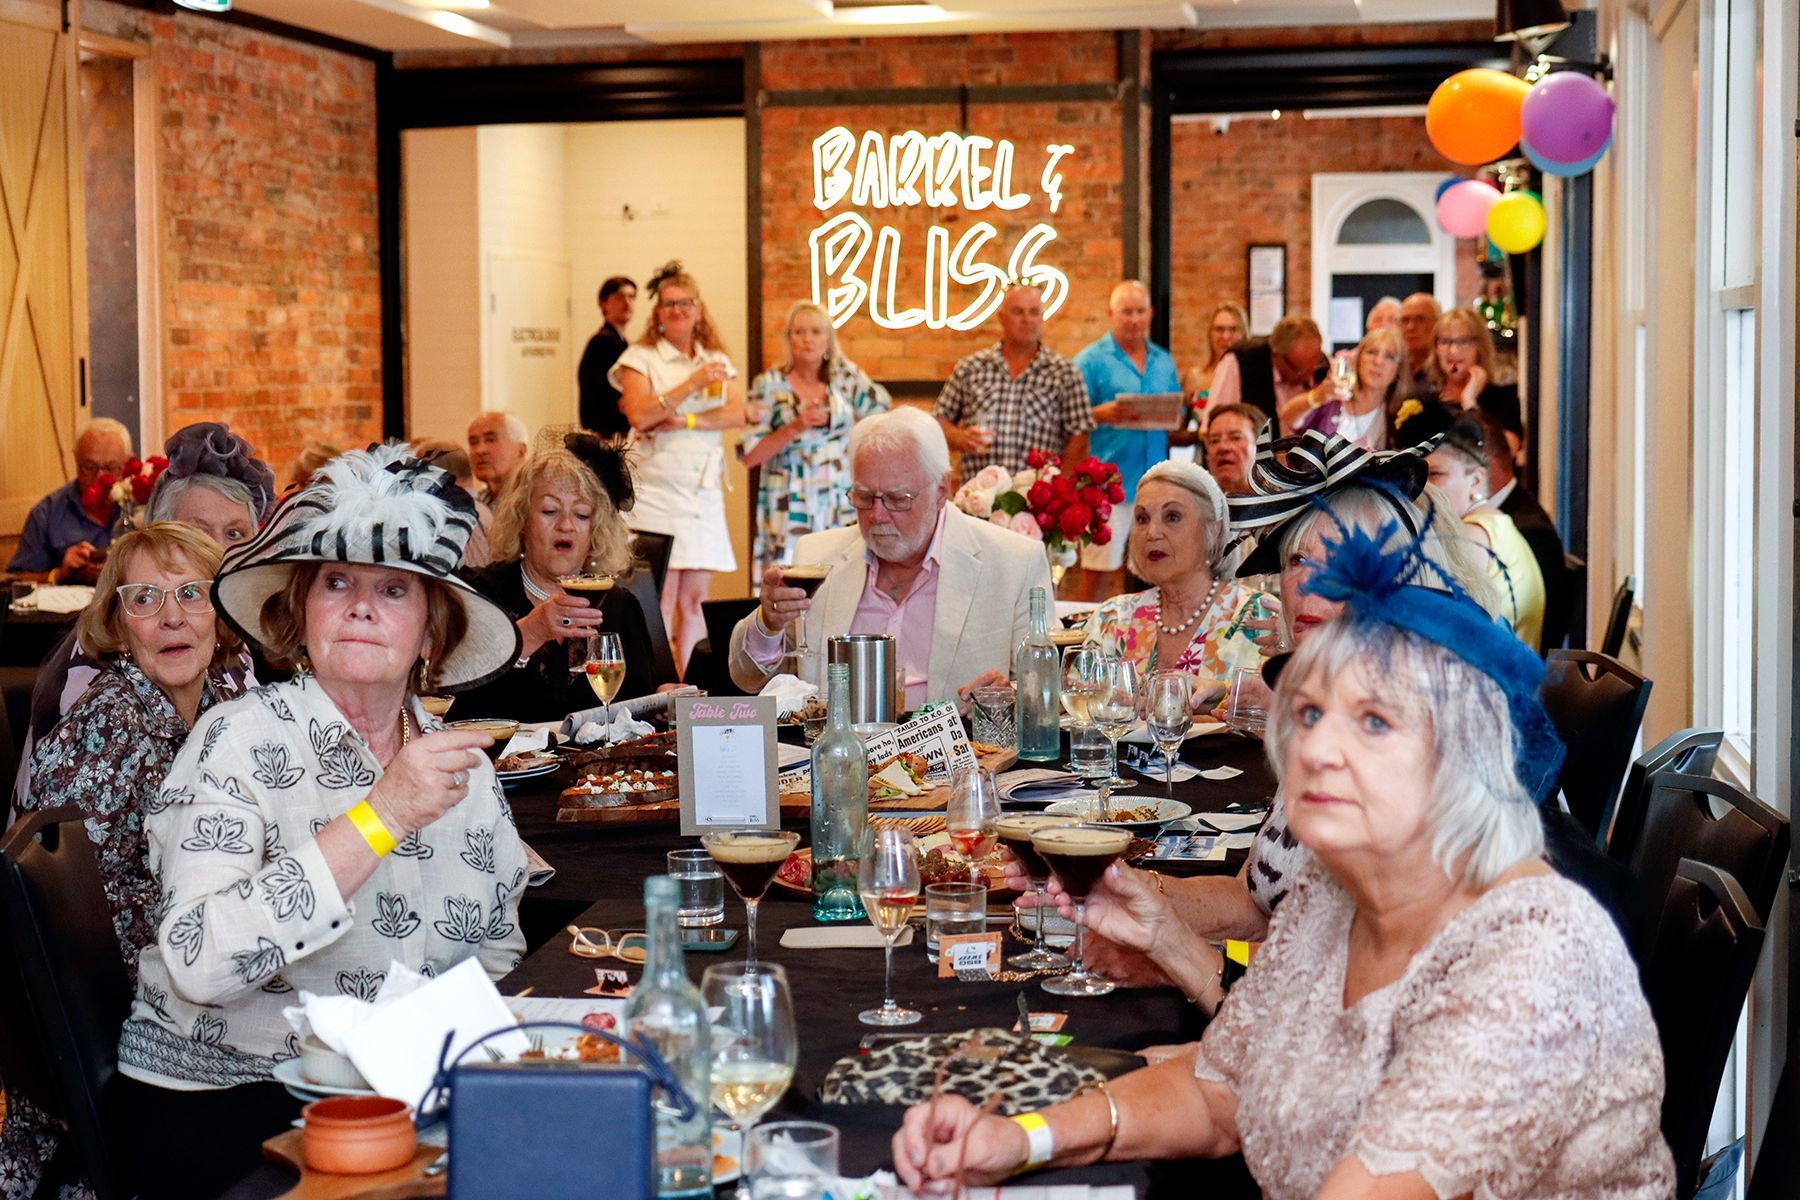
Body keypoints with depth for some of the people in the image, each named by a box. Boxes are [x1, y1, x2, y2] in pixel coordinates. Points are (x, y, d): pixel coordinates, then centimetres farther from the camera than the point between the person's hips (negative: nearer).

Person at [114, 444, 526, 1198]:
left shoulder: (463, 767, 7)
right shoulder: (242, 740, -8)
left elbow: (497, 956, 20)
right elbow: (197, 964, -22)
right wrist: (379, 819, -25)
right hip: (221, 1104, -5)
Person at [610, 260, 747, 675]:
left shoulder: (718, 361, 15)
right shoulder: (640, 357, 2)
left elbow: (737, 414, 1)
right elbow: (639, 416, -13)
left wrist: (687, 421, -12)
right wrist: (693, 384, -15)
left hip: (704, 489, 5)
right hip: (656, 489, -4)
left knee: (695, 598, 4)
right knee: (661, 598, -8)